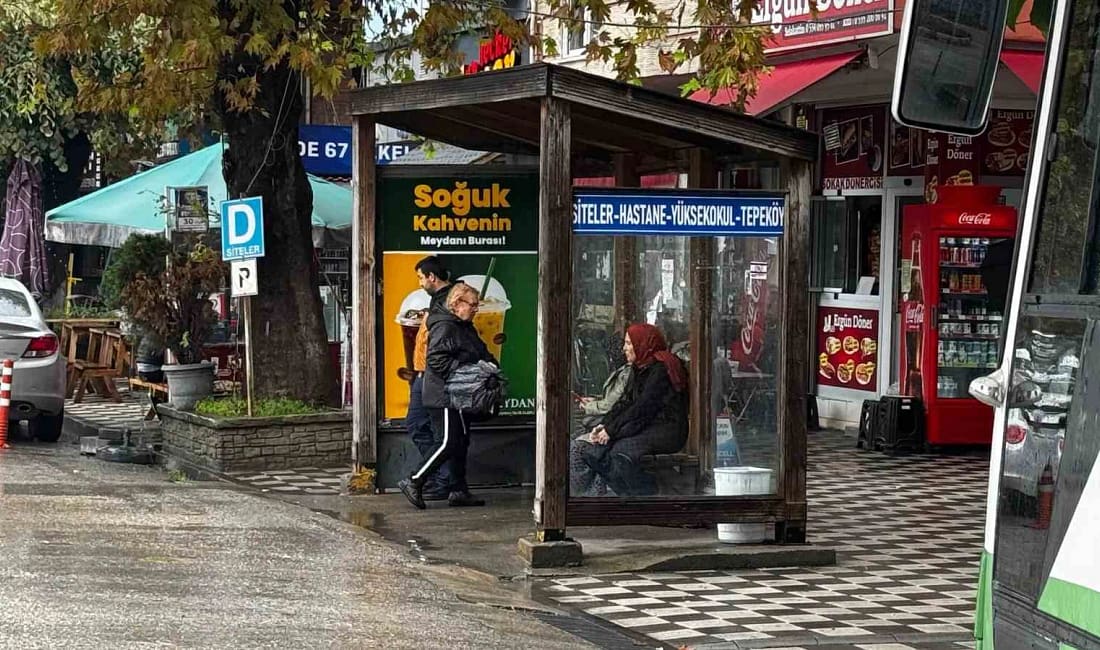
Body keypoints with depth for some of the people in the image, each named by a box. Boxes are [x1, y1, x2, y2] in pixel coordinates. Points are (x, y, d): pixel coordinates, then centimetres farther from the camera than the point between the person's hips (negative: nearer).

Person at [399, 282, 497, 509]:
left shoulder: (465, 327, 18)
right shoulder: (444, 327, -14)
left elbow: (481, 353, 24)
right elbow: (437, 359, -23)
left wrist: (490, 364, 3)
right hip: (443, 396, -11)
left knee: (461, 442, 11)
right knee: (447, 443, -12)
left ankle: (459, 491, 17)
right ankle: (414, 483, -5)